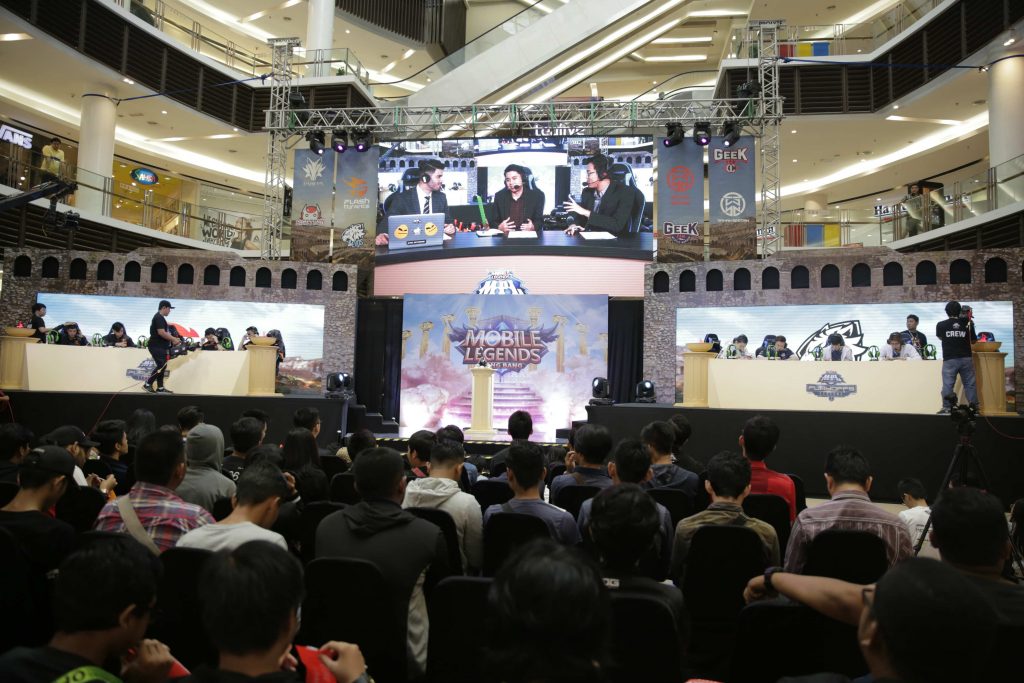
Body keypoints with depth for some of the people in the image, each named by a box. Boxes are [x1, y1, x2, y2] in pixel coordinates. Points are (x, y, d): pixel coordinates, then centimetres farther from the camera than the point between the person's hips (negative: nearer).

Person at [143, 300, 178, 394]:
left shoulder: (160, 318, 19)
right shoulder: (159, 317, -15)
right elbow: (161, 332, -23)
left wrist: (172, 339, 16)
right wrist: (173, 339, -15)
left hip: (161, 347, 11)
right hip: (156, 347, -11)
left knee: (162, 366, 10)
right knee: (161, 366, -13)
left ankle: (160, 388, 12)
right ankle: (147, 384, -7)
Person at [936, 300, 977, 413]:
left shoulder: (941, 325, -1)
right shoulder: (967, 324, 1)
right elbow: (973, 341, 12)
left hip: (949, 359, -2)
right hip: (966, 358, 2)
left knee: (947, 384, 0)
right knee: (970, 384, 8)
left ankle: (947, 407, -4)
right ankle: (974, 406, 10)